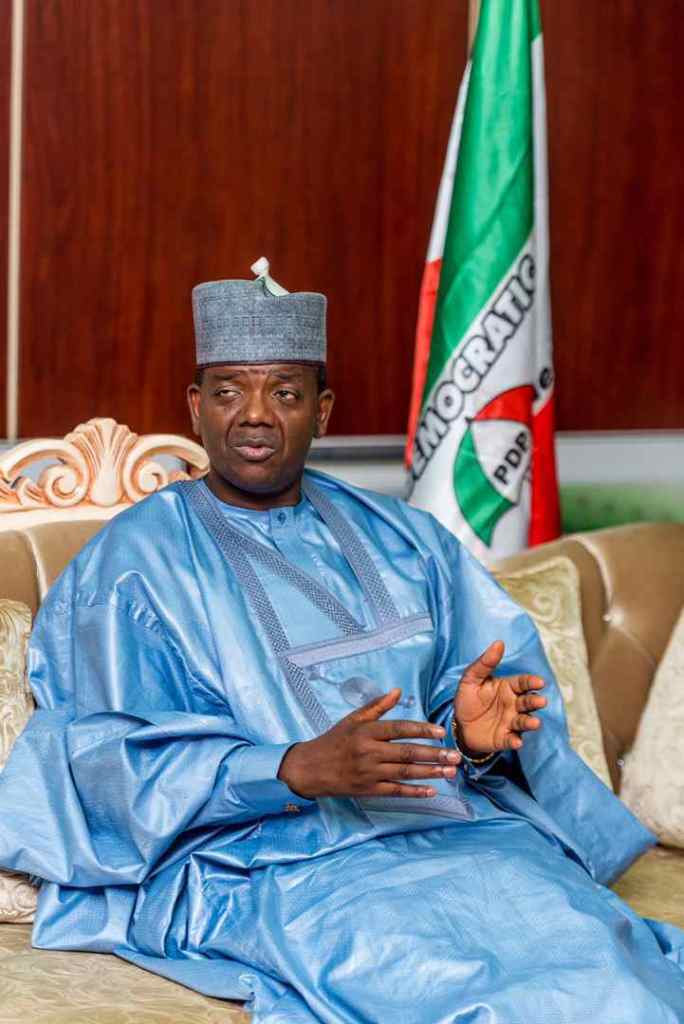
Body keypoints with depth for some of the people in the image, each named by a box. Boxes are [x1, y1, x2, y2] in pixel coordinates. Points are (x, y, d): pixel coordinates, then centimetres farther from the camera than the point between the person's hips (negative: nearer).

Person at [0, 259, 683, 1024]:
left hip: (463, 829, 4)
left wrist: (473, 732, -12)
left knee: (594, 953, -25)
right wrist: (299, 769, -19)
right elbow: (120, 761, -5)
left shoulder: (402, 540, 18)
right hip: (276, 863, -4)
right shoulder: (137, 561, 4)